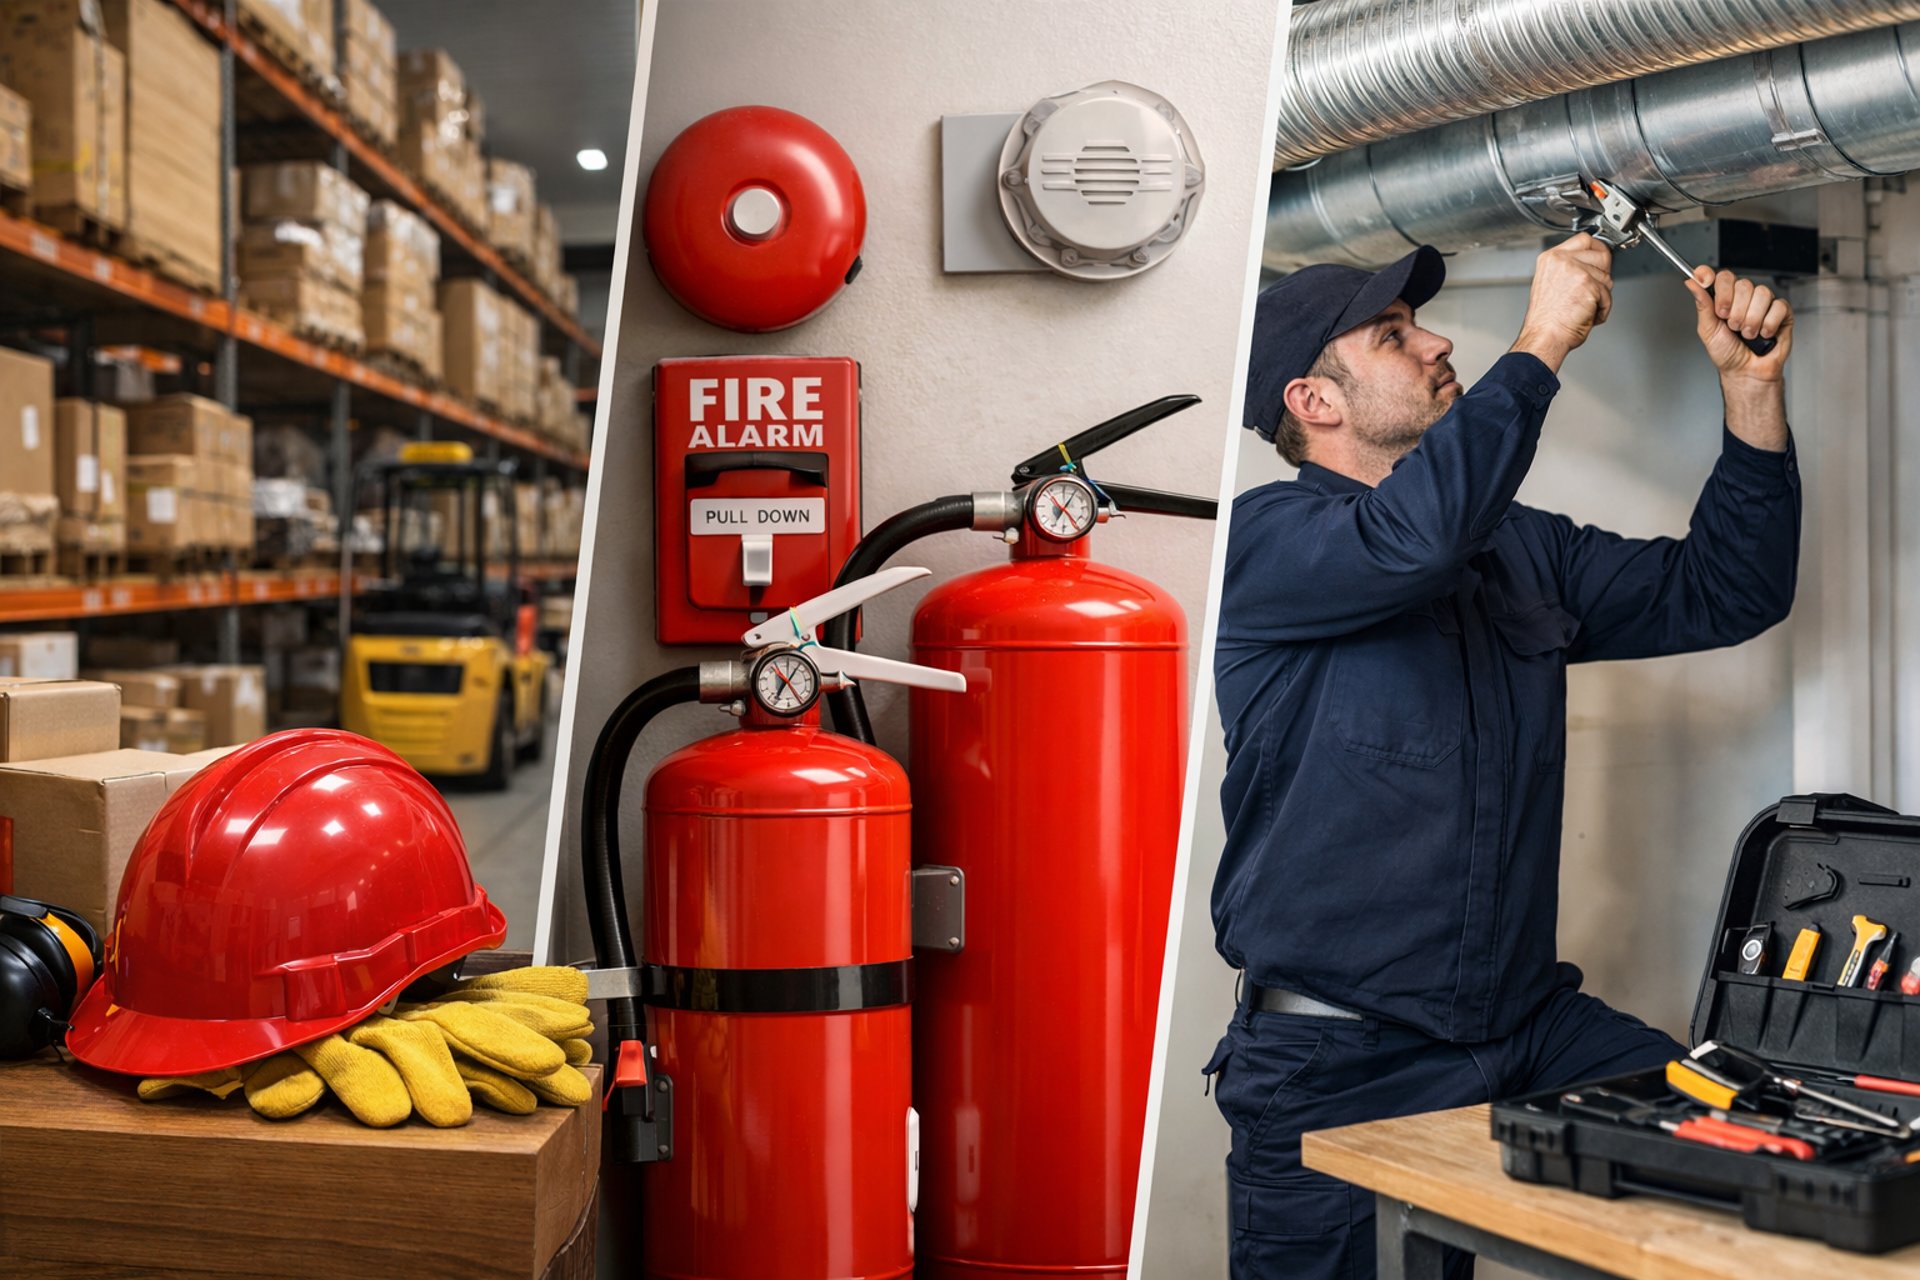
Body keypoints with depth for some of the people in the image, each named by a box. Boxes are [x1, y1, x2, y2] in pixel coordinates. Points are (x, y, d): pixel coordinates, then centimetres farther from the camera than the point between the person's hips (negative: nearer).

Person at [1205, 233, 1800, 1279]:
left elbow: (1723, 592, 17)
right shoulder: (1268, 537, -6)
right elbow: (1415, 535, -27)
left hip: (1525, 1028, 5)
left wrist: (1751, 385, 8)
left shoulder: (1522, 549, 16)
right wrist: (1541, 345, -15)